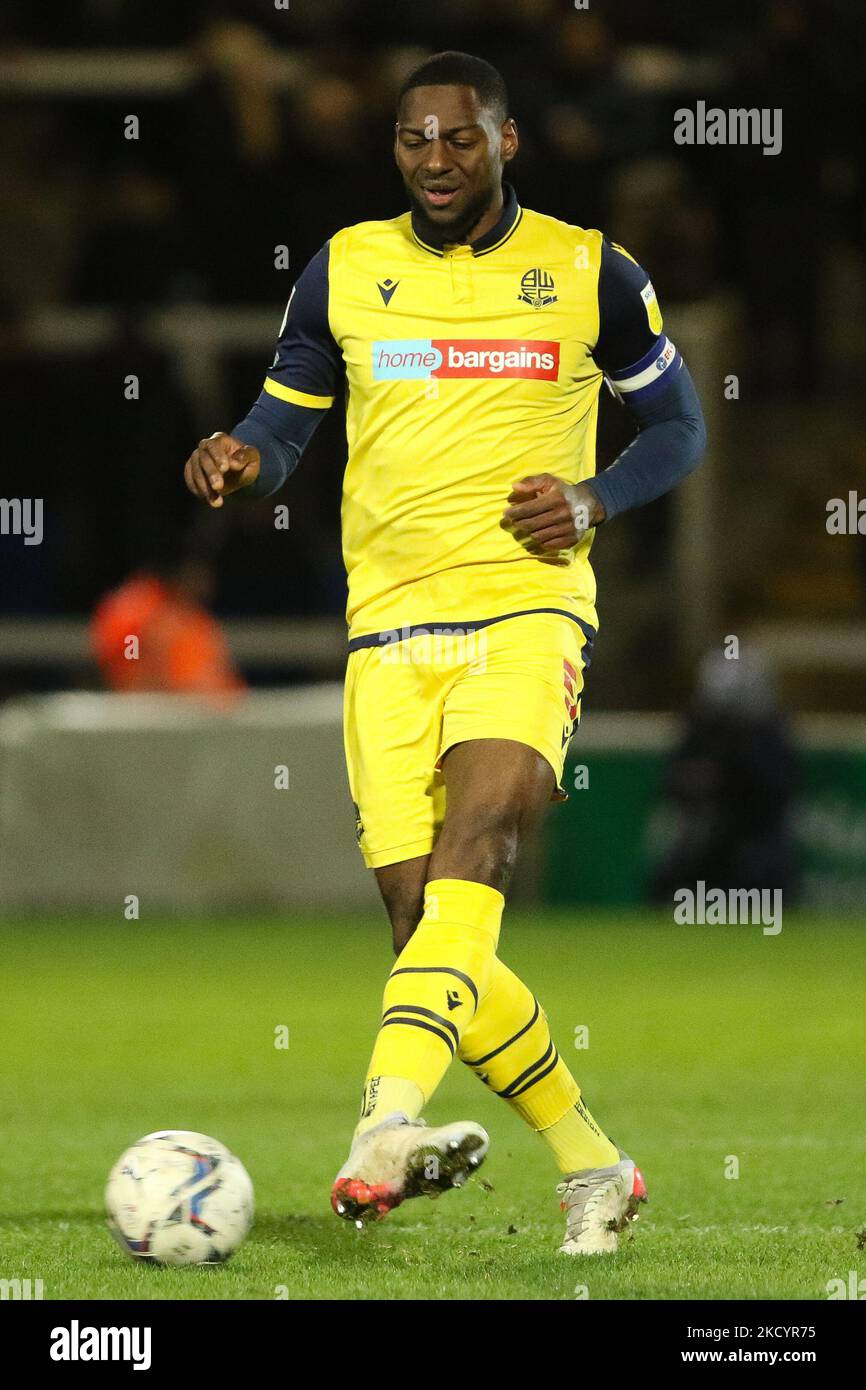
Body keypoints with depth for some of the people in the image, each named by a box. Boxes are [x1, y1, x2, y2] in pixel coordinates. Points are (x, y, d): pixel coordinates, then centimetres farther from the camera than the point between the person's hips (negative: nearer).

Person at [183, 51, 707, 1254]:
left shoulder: (587, 272, 4)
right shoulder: (345, 272, 9)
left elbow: (677, 422, 13)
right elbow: (284, 422, 13)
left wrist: (595, 501, -6)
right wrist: (241, 462, -12)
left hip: (527, 604, -3)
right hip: (390, 622, 3)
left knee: (475, 840, -29)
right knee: (425, 922, -2)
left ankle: (391, 1115, -42)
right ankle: (592, 1165, 14)